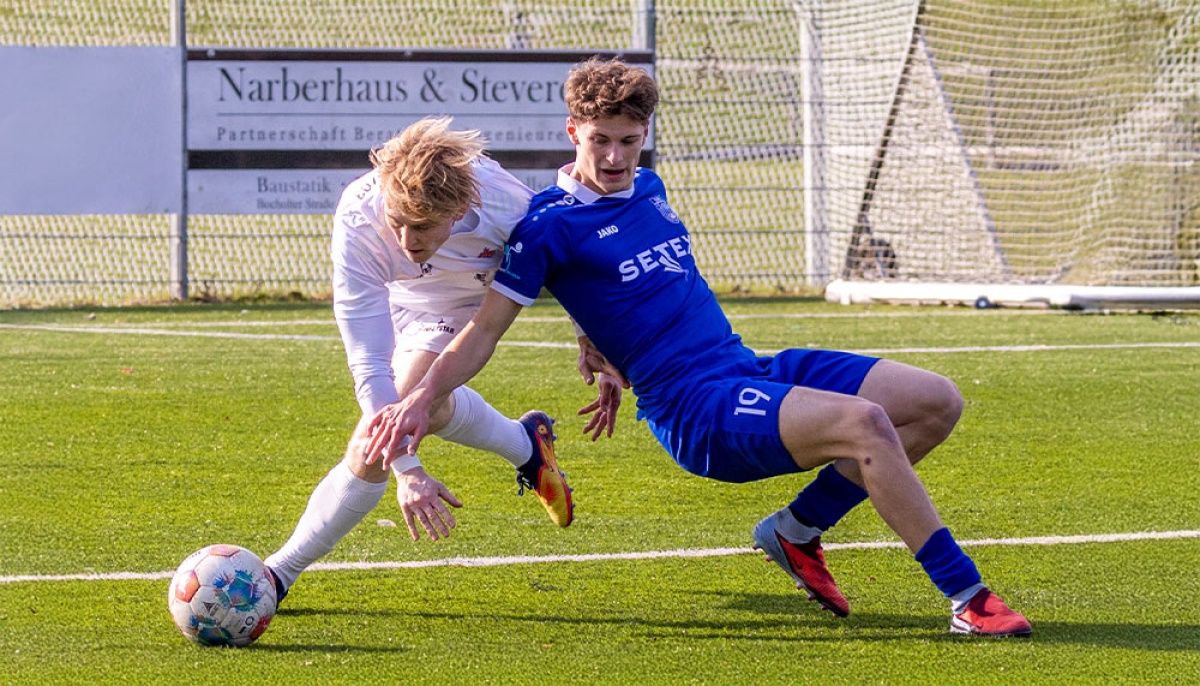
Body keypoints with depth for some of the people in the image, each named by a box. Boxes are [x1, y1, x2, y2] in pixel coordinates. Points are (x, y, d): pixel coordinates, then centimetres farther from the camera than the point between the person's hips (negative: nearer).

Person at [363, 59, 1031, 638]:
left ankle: (798, 528, 7)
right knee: (863, 423, -31)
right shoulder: (550, 222, -6)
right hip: (698, 412, -8)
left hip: (753, 371, 8)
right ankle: (969, 599, -27)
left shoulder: (649, 189, 15)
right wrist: (422, 397, -21)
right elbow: (486, 330, -7)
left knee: (937, 402, -1)